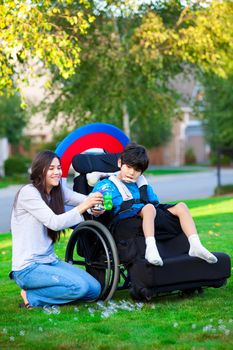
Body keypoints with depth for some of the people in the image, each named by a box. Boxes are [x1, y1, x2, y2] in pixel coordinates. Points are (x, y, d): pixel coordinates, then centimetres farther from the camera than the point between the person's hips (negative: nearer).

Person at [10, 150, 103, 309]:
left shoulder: (58, 191, 10)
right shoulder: (28, 192, -13)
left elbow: (84, 199, -1)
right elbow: (54, 222, -21)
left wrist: (96, 204, -25)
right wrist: (83, 206, -29)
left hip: (50, 261, 8)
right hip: (28, 267, -8)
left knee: (94, 289, -6)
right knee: (80, 287, -24)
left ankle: (36, 293, 7)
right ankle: (31, 297, -5)